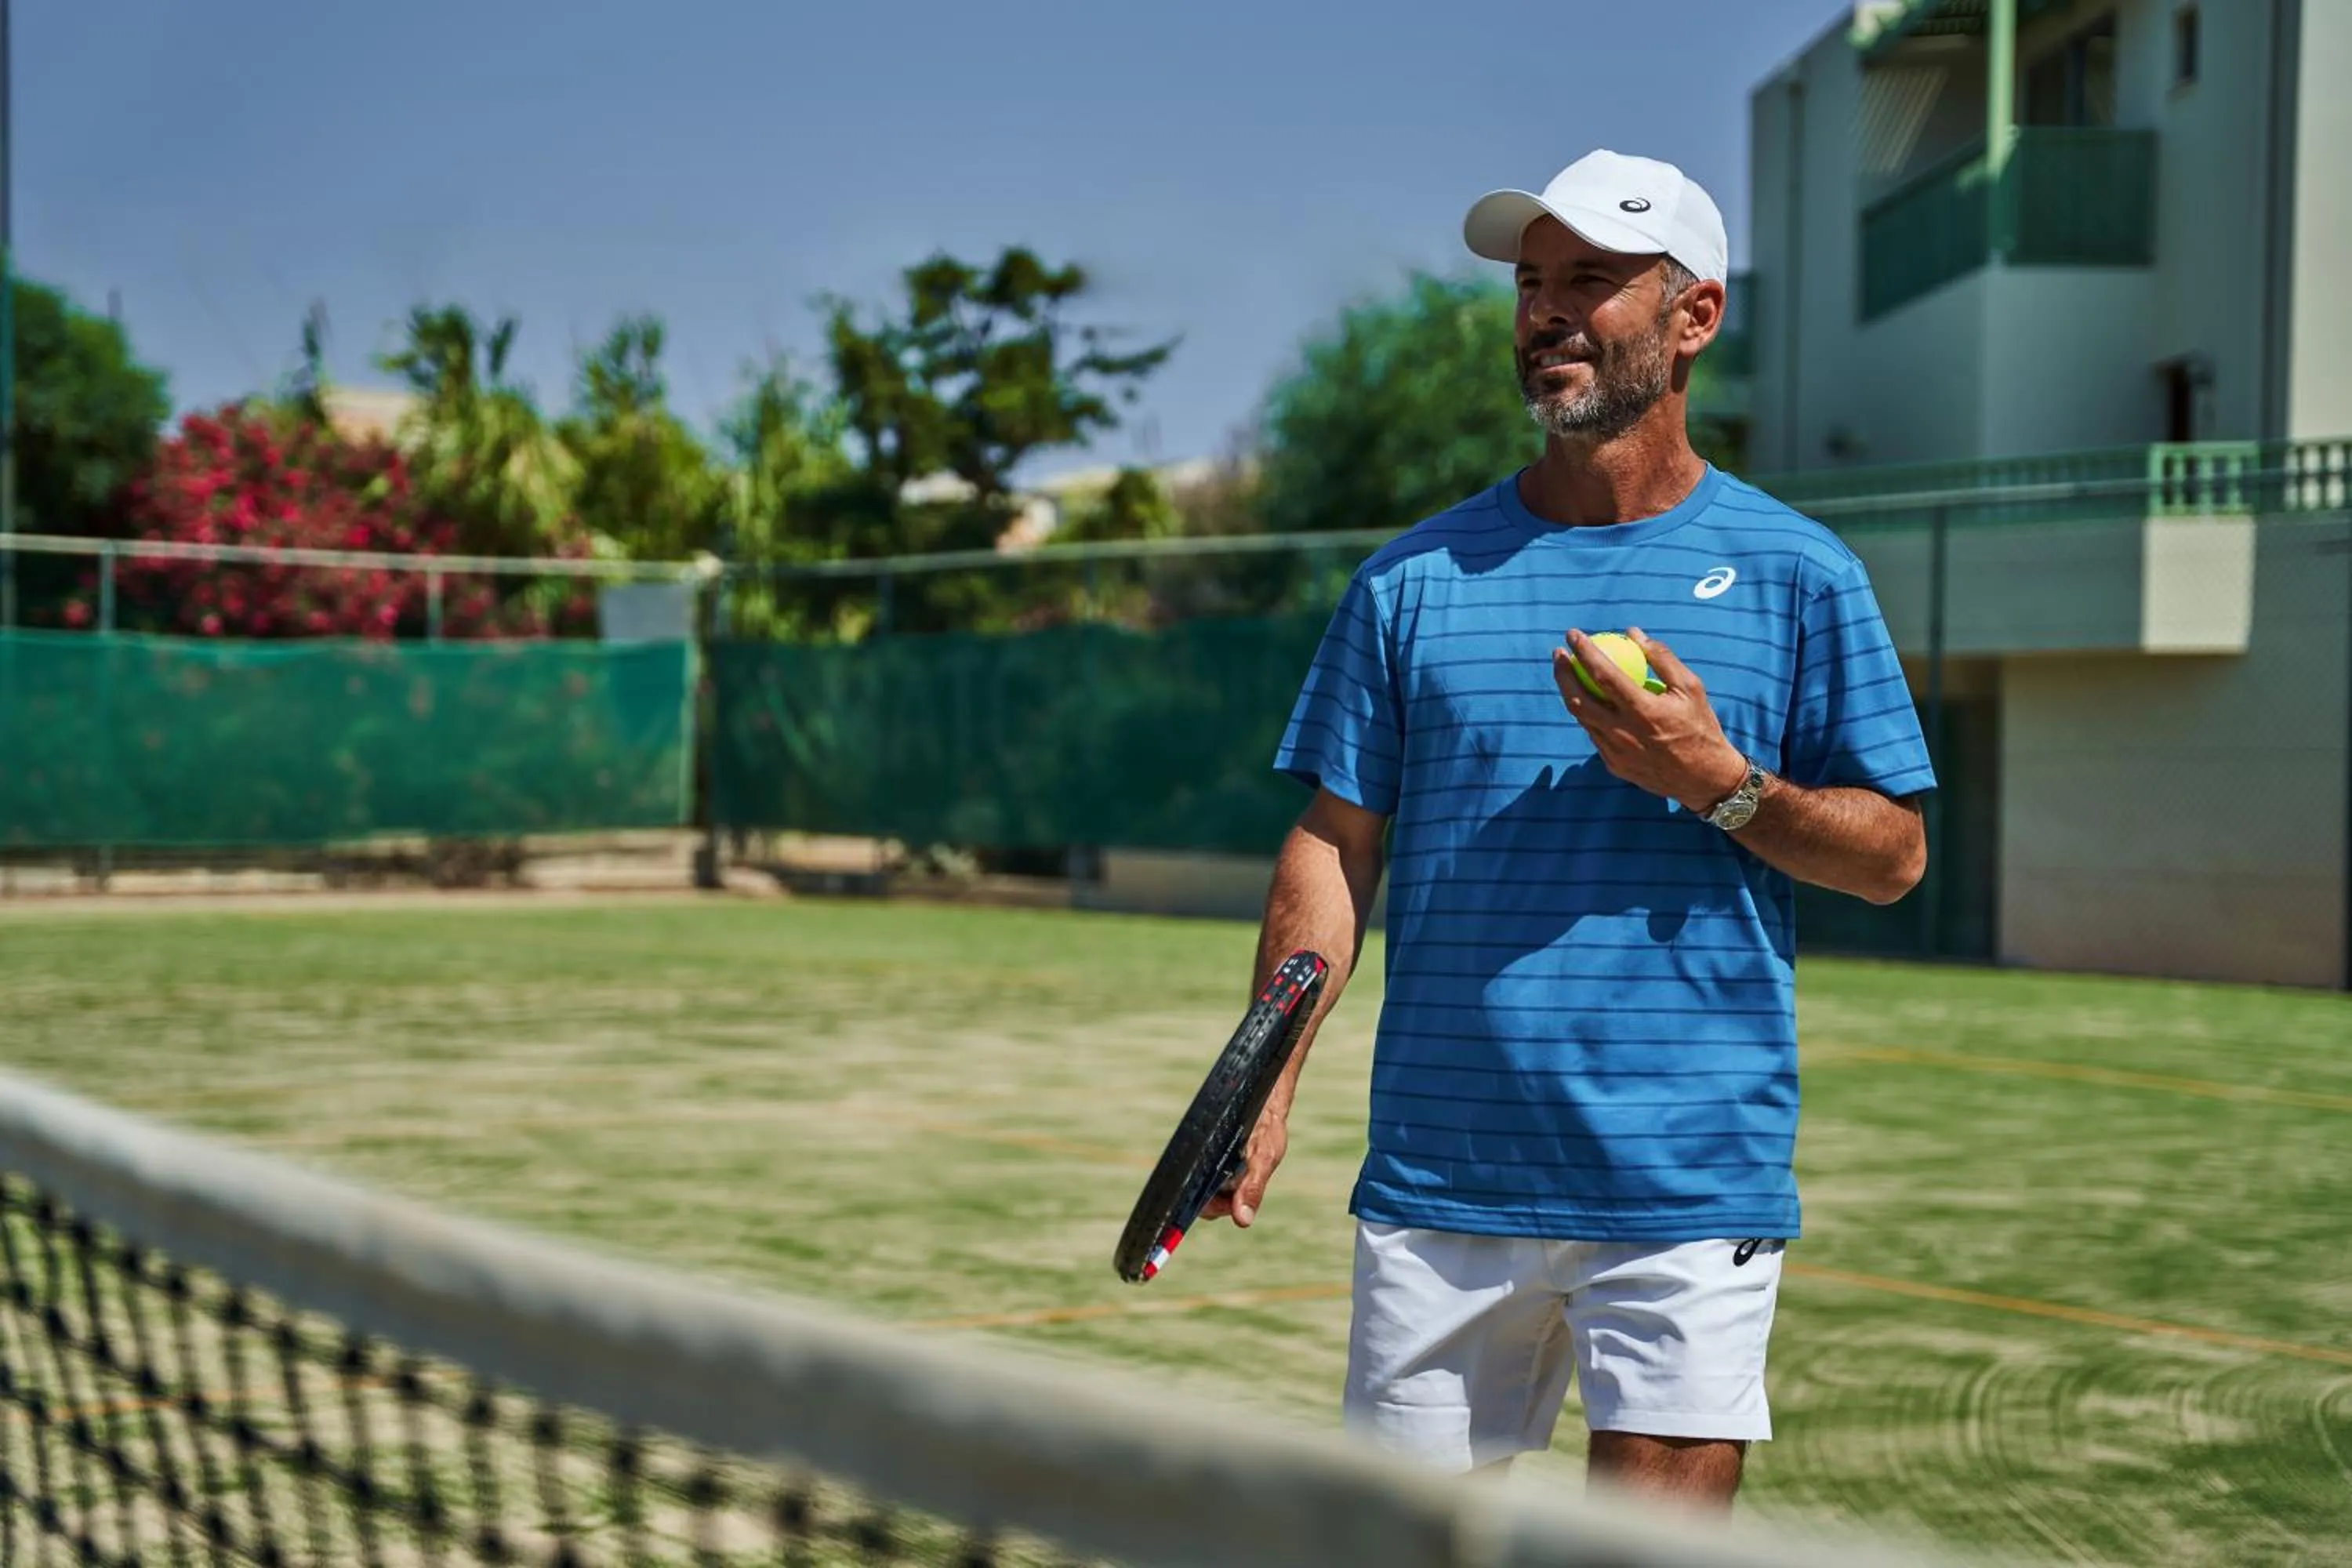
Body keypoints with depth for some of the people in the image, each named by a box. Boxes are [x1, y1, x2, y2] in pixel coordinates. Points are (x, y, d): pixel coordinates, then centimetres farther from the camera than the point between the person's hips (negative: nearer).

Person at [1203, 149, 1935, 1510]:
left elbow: (1892, 858, 3)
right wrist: (1267, 1080, -4)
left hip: (1691, 1189, -2)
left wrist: (1717, 781, -15)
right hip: (1438, 1185, 2)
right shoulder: (1413, 577, 7)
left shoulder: (1794, 574, 2)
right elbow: (1337, 846, 6)